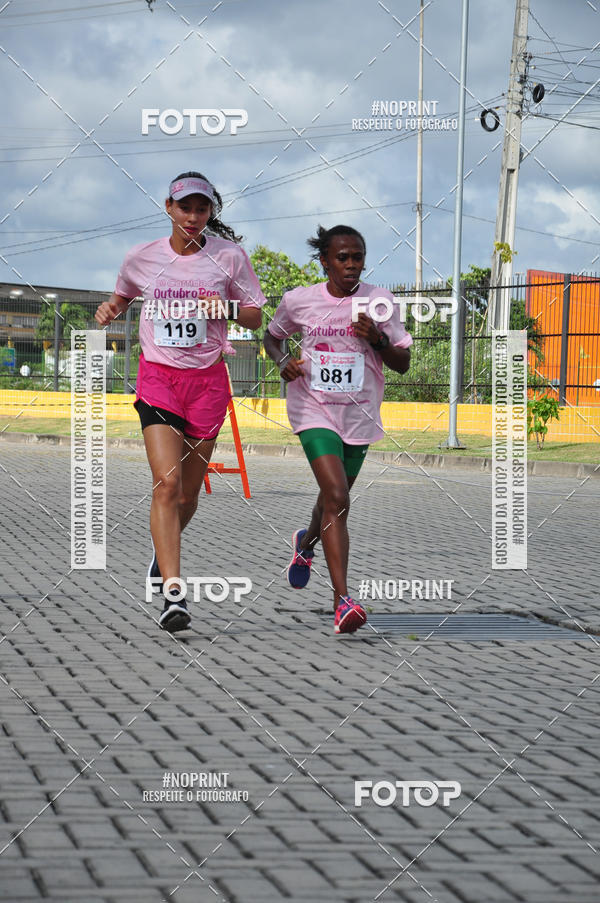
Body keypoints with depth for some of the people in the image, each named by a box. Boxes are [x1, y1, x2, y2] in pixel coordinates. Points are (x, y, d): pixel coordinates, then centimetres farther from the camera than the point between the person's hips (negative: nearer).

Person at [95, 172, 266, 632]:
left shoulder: (229, 256, -1)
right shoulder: (142, 257, 2)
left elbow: (255, 317, 5)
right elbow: (123, 295, 22)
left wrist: (225, 309, -15)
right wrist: (110, 308, 0)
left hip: (208, 378, 1)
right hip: (158, 376, -1)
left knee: (189, 491, 8)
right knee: (167, 482, -17)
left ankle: (163, 547, 43)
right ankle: (174, 594, -21)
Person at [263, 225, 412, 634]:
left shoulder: (380, 301, -4)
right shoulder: (298, 300, -4)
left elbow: (403, 364, 0)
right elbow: (272, 336, 15)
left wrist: (378, 340, -19)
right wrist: (283, 361, -6)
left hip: (359, 414, 3)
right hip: (315, 411, -3)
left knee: (335, 497, 19)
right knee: (337, 498, -20)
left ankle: (307, 543, 56)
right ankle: (343, 602, -25)